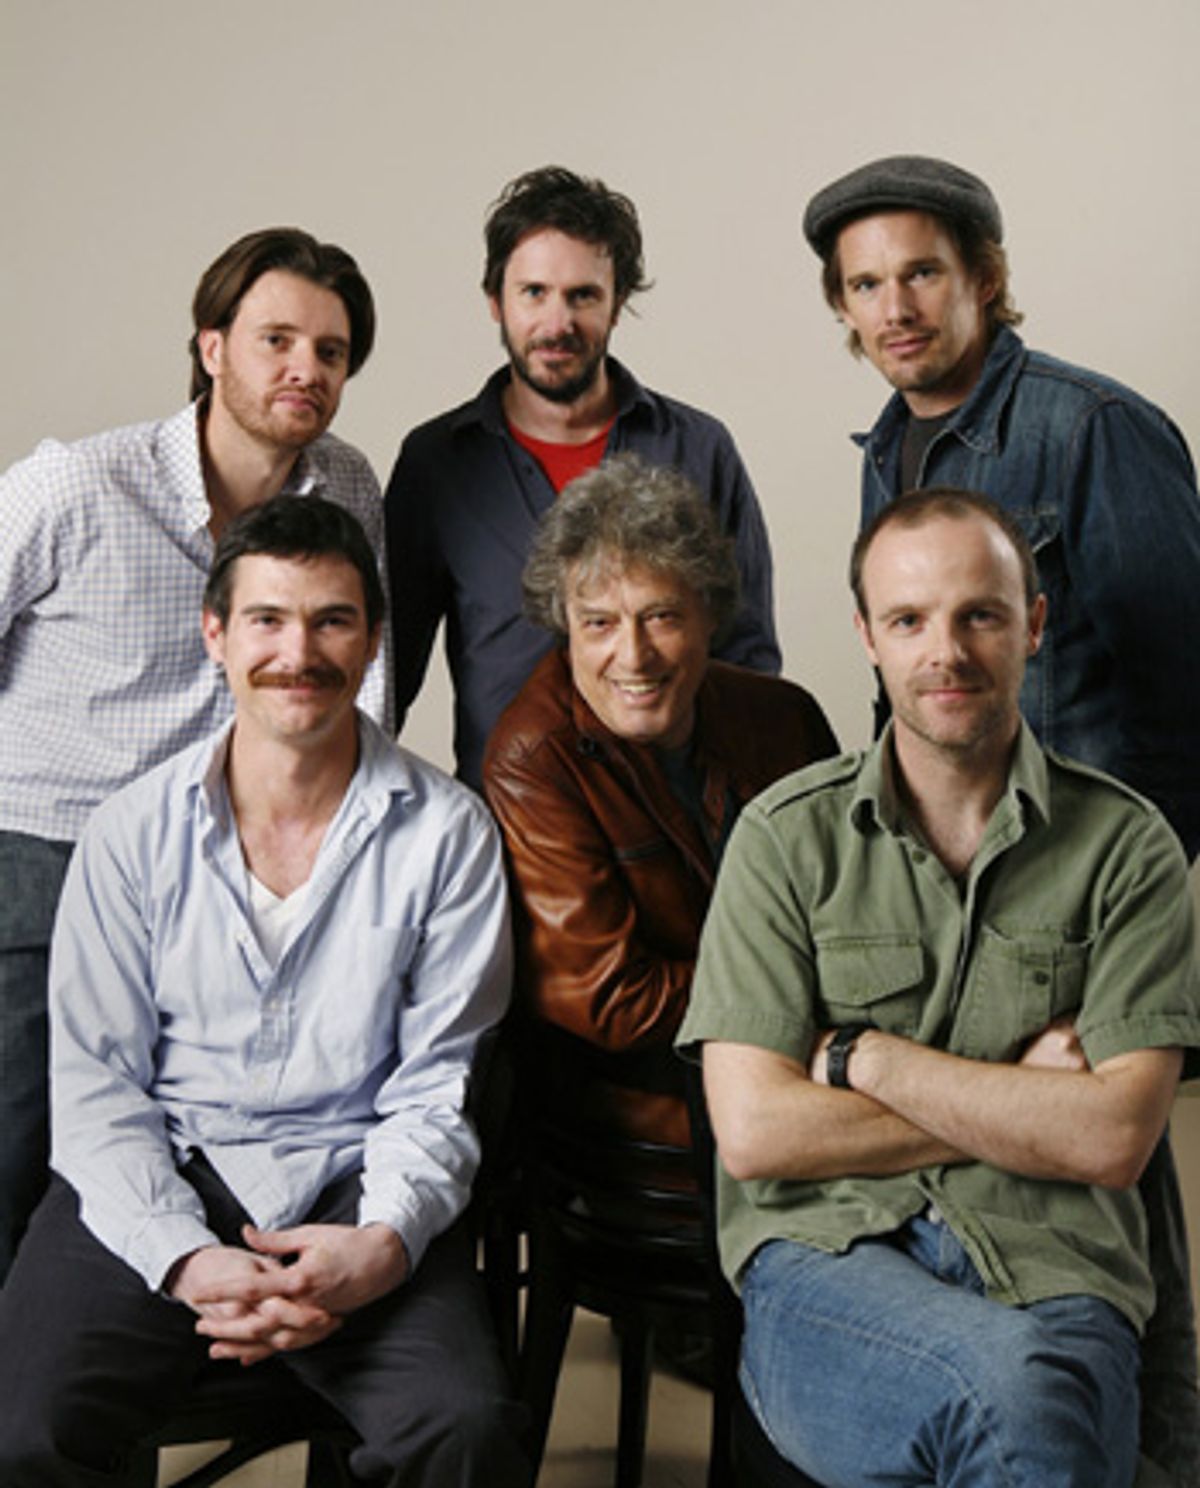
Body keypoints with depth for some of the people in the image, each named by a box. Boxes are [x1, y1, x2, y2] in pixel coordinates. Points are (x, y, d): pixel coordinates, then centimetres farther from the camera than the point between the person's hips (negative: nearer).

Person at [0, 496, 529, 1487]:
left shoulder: (447, 832, 1)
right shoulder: (133, 834, 4)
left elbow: (441, 1083, 1)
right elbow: (96, 1083, 2)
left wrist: (383, 1244, -17)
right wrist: (185, 1258, -14)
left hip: (349, 1187, 0)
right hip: (155, 1191, 1)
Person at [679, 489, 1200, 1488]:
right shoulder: (787, 834, 6)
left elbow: (1113, 1135, -3)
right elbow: (754, 1131, -3)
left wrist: (861, 1058, -3)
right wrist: (1020, 1104, -2)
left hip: (1051, 1267, 1)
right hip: (828, 1257, 0)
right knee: (1009, 1382, -32)